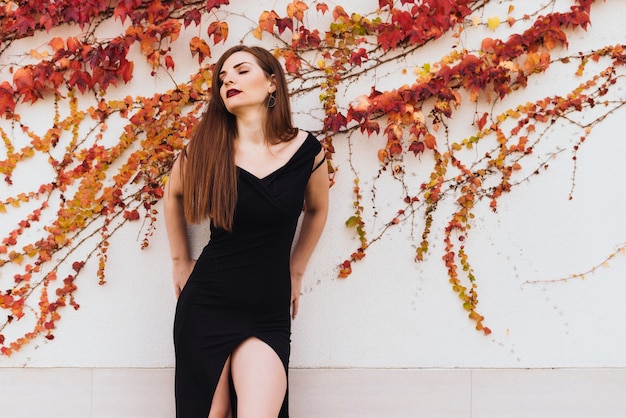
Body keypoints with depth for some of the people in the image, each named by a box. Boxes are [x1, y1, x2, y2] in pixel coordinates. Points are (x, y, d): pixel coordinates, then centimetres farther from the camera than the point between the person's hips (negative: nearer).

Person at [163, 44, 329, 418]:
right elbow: (173, 195, 17)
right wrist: (180, 262, 18)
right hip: (206, 305, 1)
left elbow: (317, 210, 16)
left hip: (269, 313, 0)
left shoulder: (305, 150, -4)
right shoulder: (206, 149, -4)